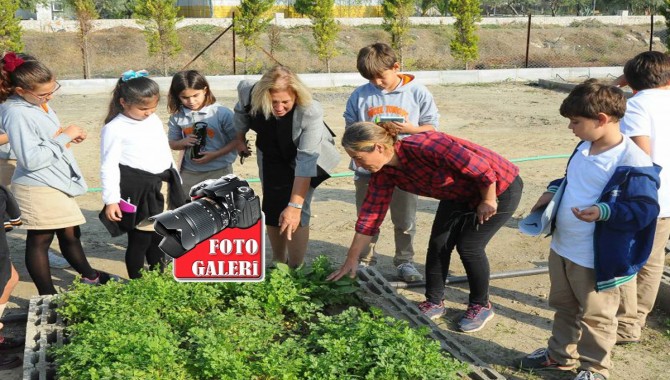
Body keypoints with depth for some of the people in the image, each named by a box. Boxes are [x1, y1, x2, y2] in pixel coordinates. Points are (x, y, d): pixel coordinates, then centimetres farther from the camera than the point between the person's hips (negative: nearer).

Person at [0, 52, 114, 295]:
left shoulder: (37, 103, 5)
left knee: (70, 233, 22)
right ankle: (48, 297, 15)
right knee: (40, 240, 4)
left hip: (57, 183, 9)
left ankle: (88, 275, 40)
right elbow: (31, 159, -27)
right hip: (38, 189, -9)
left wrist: (69, 136, 1)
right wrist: (64, 138, -20)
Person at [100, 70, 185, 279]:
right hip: (137, 191, -7)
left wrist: (176, 183, 22)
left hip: (162, 186, 7)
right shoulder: (115, 128, -11)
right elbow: (109, 166, -12)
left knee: (160, 237, 15)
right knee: (139, 240, 0)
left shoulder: (155, 120, 10)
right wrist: (111, 199, -16)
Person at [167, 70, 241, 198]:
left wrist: (215, 155, -18)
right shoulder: (177, 116, 0)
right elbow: (172, 143, 10)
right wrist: (183, 143, -13)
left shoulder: (221, 113, -11)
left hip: (218, 172, -3)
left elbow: (237, 140, -8)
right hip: (189, 173, 4)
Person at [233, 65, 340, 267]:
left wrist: (295, 205, -44)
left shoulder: (310, 112, -40)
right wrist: (240, 139, 11)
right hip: (271, 155, 4)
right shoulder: (248, 92, -30)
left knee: (295, 211, -17)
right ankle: (278, 264, 25)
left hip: (307, 154, -4)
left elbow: (306, 160, -41)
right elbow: (241, 112, -4)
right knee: (271, 208, 7)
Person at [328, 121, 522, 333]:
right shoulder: (384, 173, -12)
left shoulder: (424, 146, -38)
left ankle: (481, 306, 13)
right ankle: (434, 302, 17)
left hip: (499, 187, -7)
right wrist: (351, 259, -3)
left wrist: (488, 201, -17)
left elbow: (482, 168, -31)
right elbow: (371, 213, -6)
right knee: (438, 243, 0)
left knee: (468, 246, -7)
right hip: (459, 194, 7)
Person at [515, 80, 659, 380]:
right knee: (564, 307, 25)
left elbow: (644, 209, -23)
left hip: (596, 259, -8)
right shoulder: (584, 148, 4)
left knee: (595, 316, 11)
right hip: (561, 247, 9)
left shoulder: (633, 164, -24)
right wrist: (553, 192, 3)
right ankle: (560, 355, 43)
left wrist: (605, 211, -35)